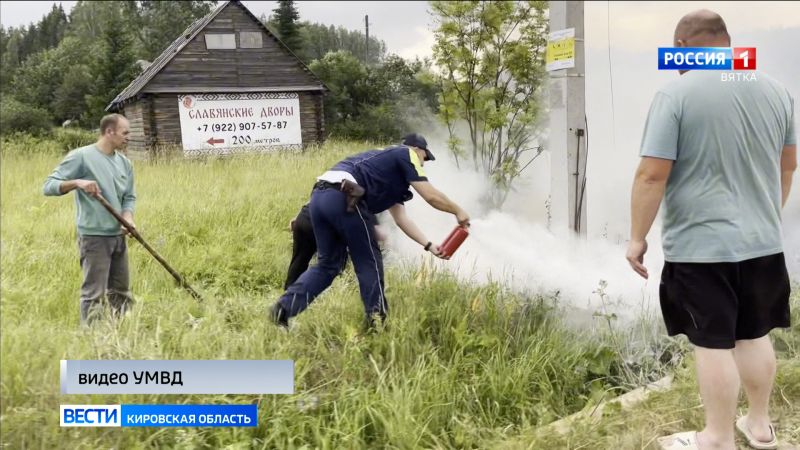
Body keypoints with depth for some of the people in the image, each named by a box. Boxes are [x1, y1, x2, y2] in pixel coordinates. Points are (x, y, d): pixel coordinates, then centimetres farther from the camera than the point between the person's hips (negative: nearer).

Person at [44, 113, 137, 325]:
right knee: (94, 294, -6)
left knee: (121, 292, 14)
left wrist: (128, 218, -3)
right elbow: (49, 185, -8)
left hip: (119, 236, 7)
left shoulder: (124, 162, 10)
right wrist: (76, 183, -25)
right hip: (94, 237, -7)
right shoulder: (81, 156, -8)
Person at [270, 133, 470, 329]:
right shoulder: (406, 155, 13)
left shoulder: (387, 161, 36)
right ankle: (376, 321, 15)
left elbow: (401, 219, 34)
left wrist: (429, 245, 33)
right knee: (369, 262, 7)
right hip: (342, 198, -9)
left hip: (319, 196, 9)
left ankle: (285, 307, 8)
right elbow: (431, 196, 7)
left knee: (327, 264, 18)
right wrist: (458, 211, 24)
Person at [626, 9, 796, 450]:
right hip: (763, 241, 6)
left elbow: (652, 174, -18)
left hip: (700, 246, -6)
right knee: (755, 335, 19)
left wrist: (637, 237, -8)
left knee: (713, 344, 4)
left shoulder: (676, 93, -14)